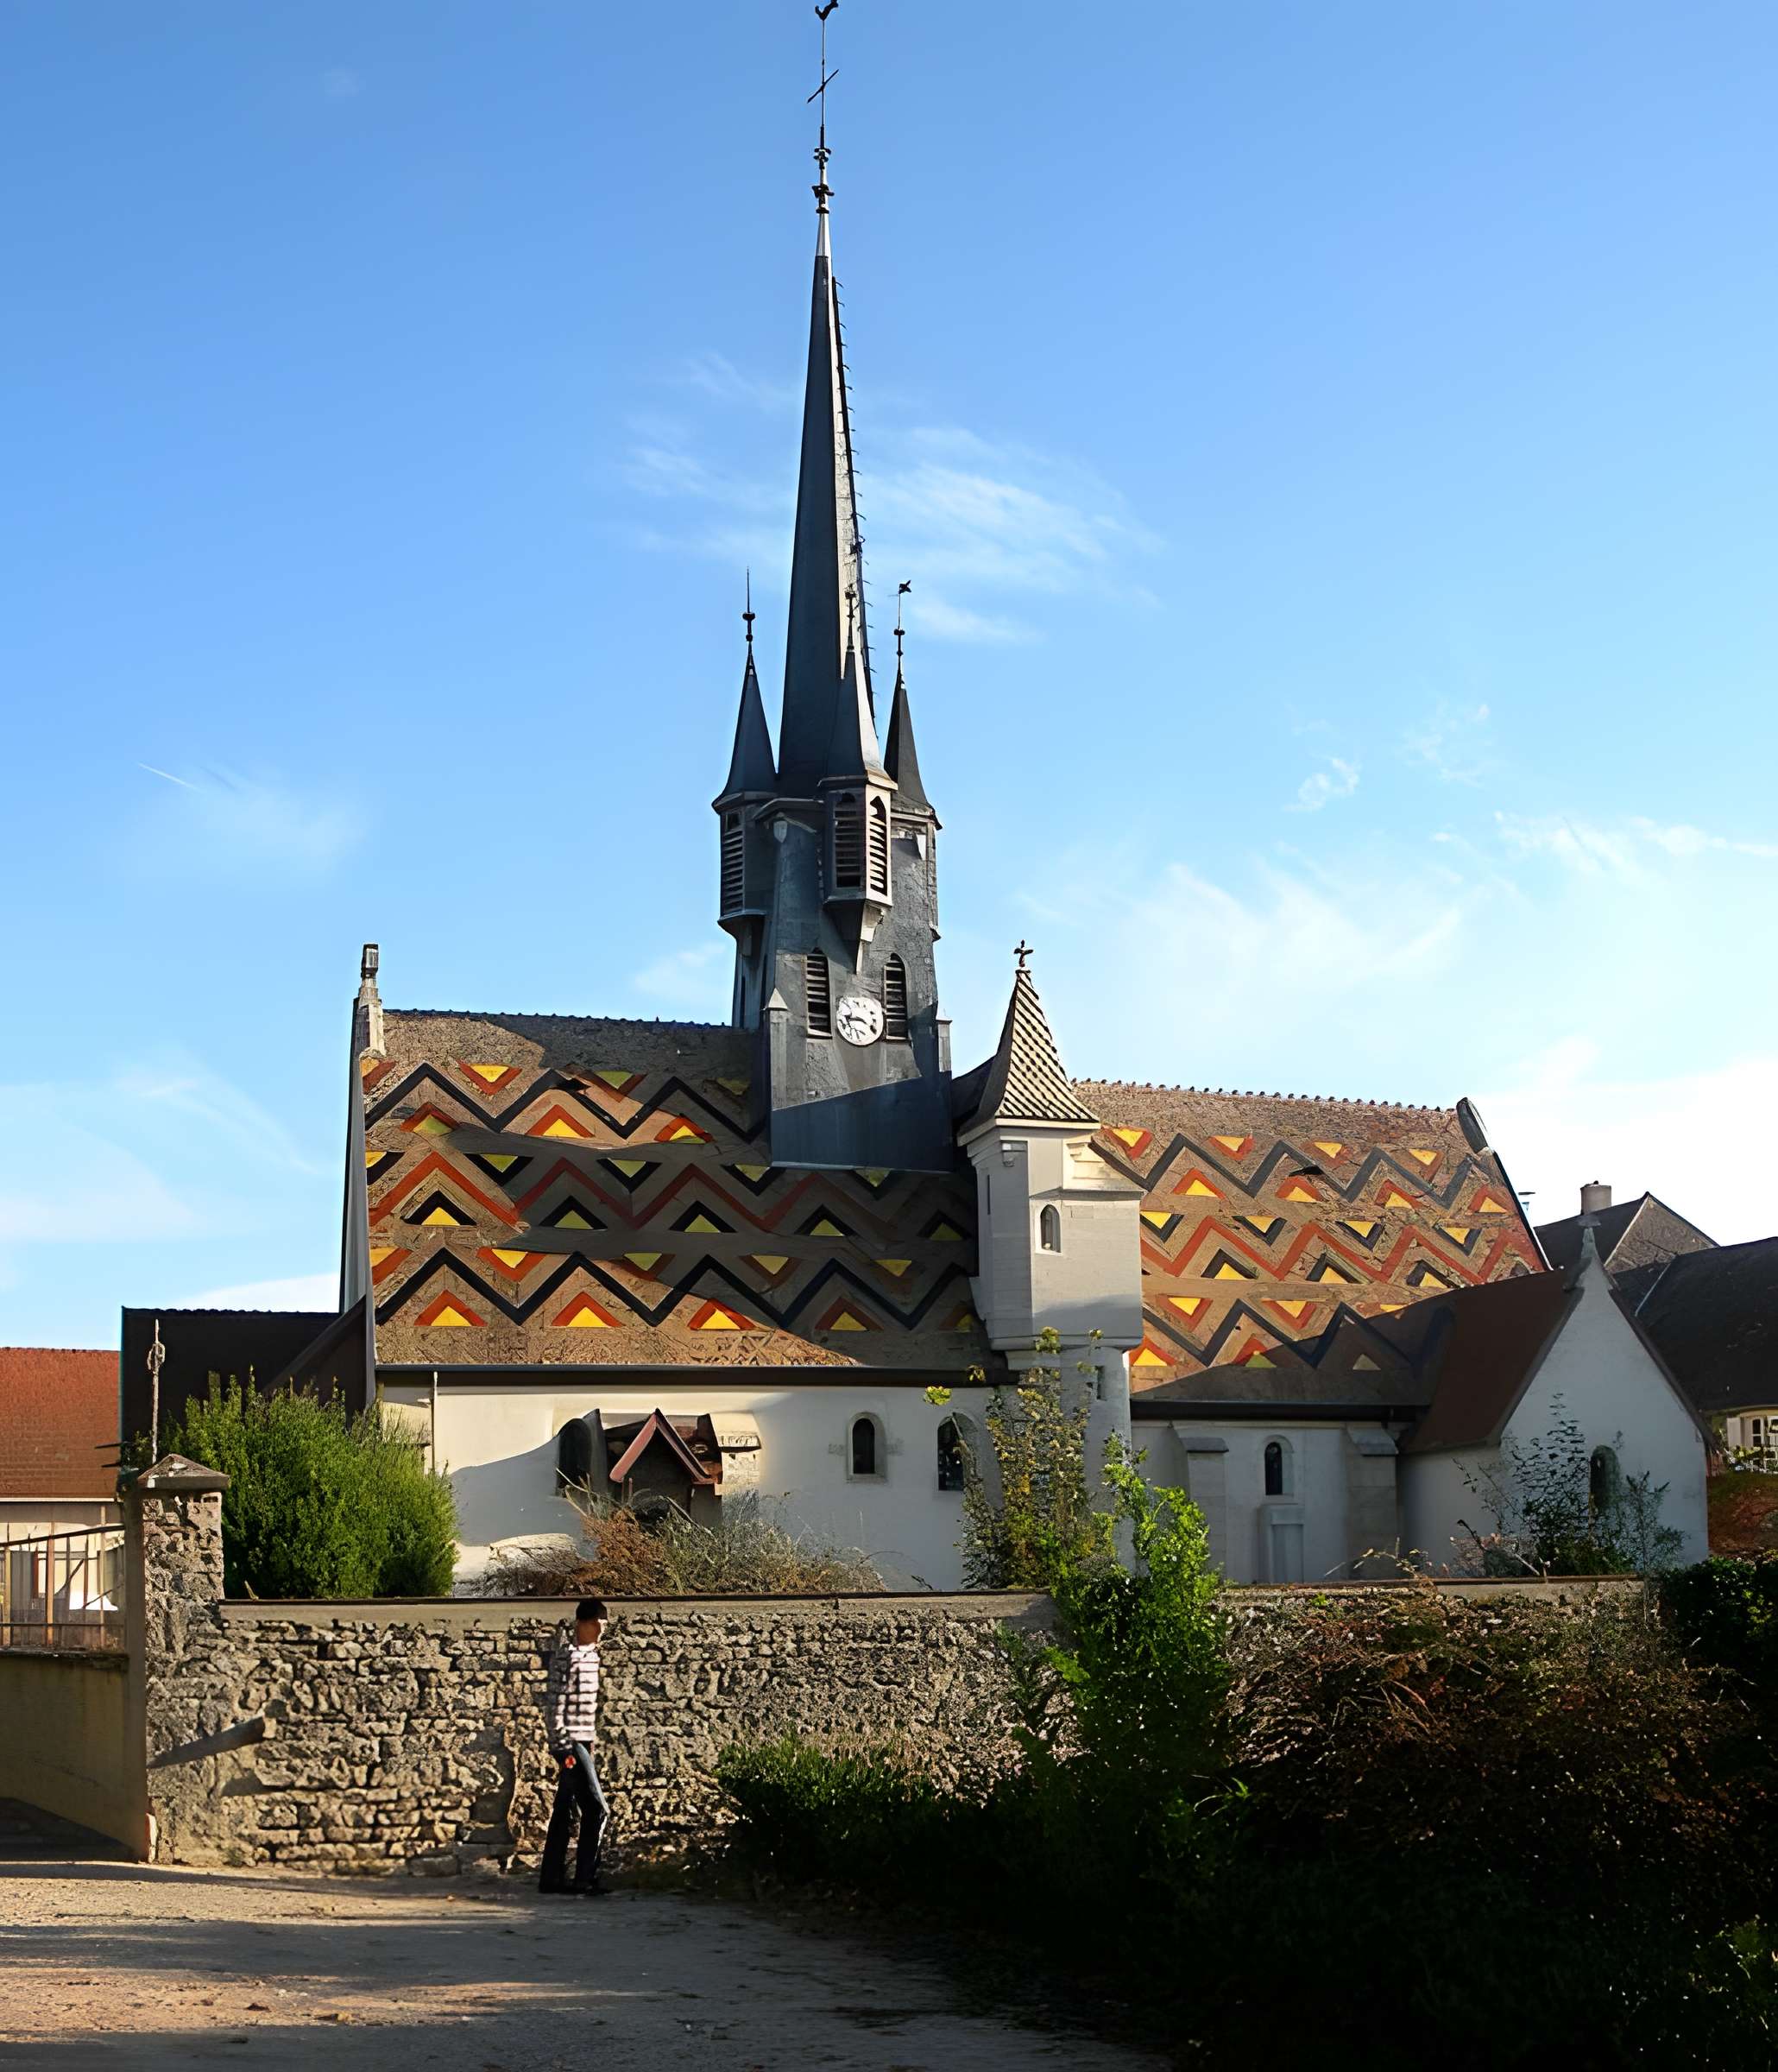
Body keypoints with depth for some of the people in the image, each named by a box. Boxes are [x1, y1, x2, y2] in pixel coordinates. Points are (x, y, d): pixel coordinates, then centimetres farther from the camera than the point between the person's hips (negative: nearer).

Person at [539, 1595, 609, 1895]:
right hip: (570, 1742, -9)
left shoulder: (591, 1654, 13)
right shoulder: (567, 1656, -15)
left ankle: (552, 1878, 16)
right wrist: (563, 1747, -19)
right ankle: (585, 1878, -4)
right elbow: (554, 1704, -18)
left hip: (582, 1741, 9)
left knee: (564, 1811, 11)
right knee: (597, 1811, -9)